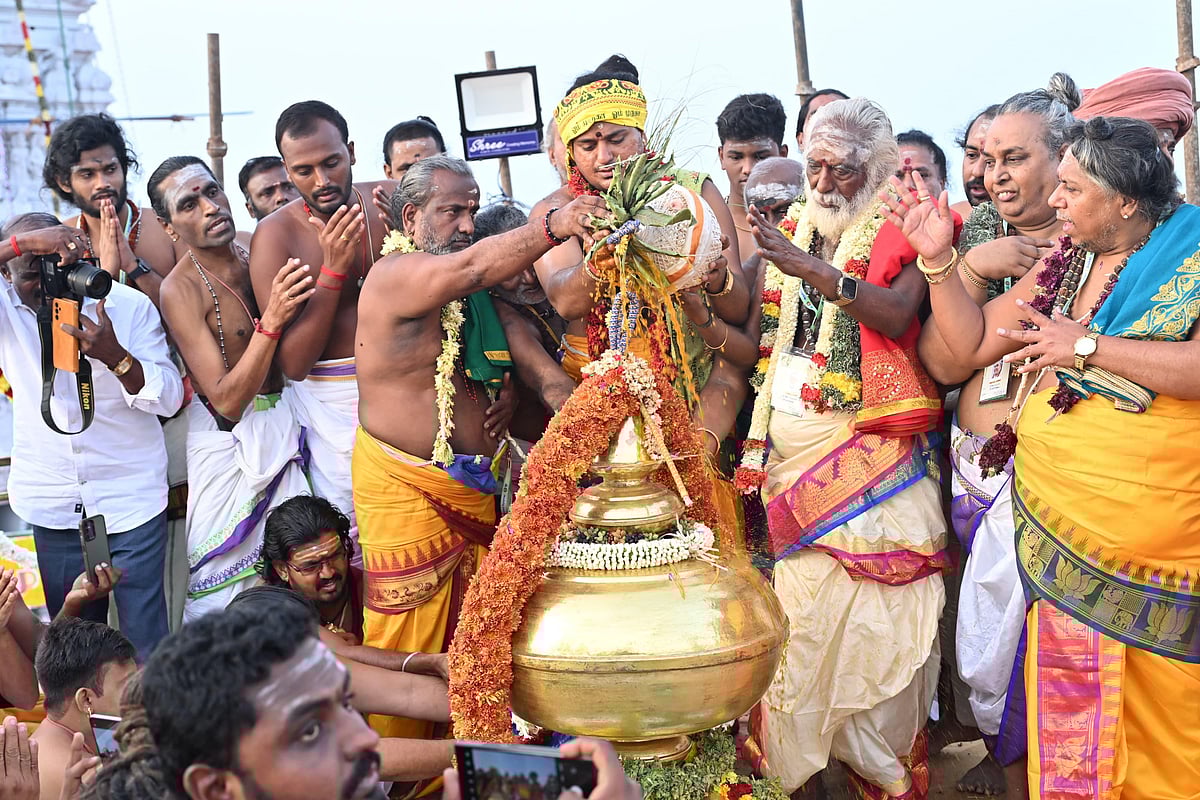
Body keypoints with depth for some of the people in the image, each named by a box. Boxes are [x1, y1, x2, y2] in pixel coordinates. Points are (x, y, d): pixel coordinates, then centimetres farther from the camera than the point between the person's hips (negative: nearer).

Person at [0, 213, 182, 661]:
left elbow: (169, 399, -8)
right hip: (52, 504, 2)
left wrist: (115, 356, -25)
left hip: (131, 501, -2)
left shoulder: (129, 304, -6)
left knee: (147, 638, -1)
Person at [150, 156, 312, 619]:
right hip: (228, 438, -5)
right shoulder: (181, 289, -14)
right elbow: (227, 401, -20)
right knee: (226, 566, 1)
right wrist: (271, 321, -30)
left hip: (283, 422, 5)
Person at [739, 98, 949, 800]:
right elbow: (762, 338, 17)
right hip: (793, 445, 4)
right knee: (801, 598, 3)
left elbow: (898, 315, -20)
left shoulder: (901, 232, -2)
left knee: (871, 601, -4)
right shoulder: (793, 231, 14)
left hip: (870, 447, -4)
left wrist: (814, 268, -26)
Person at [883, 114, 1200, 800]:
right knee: (1068, 707, 6)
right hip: (1062, 537, 5)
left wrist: (1087, 347, -18)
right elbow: (972, 344, 14)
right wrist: (939, 257, 4)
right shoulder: (1064, 267, 13)